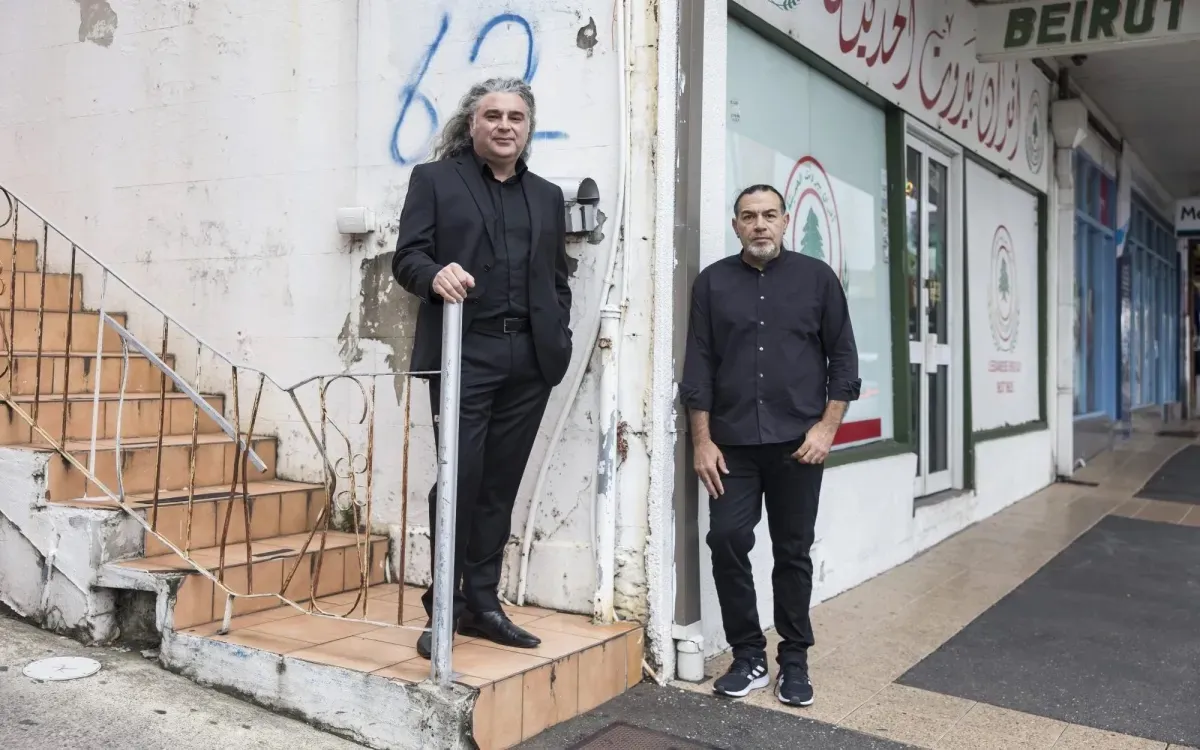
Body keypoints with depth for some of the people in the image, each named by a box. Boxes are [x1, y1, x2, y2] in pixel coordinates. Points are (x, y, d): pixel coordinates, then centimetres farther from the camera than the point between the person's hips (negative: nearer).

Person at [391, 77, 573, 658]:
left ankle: (481, 603, 17)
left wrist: (558, 338, 5)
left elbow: (558, 279, 18)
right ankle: (443, 608, 8)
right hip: (463, 353, -3)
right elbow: (406, 257, -1)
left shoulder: (547, 196, 19)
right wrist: (435, 274, -23)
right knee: (460, 477, -5)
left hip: (529, 360, 4)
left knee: (500, 484, 7)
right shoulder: (434, 179, 8)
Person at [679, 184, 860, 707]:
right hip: (732, 442, 1)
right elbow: (698, 366, 3)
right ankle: (748, 658, 11)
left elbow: (843, 358, 4)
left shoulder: (816, 277, 5)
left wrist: (826, 428, -5)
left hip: (797, 441, 0)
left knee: (793, 552, 7)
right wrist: (702, 441, -2)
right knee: (727, 541, -5)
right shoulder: (712, 282, 6)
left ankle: (794, 661, 21)